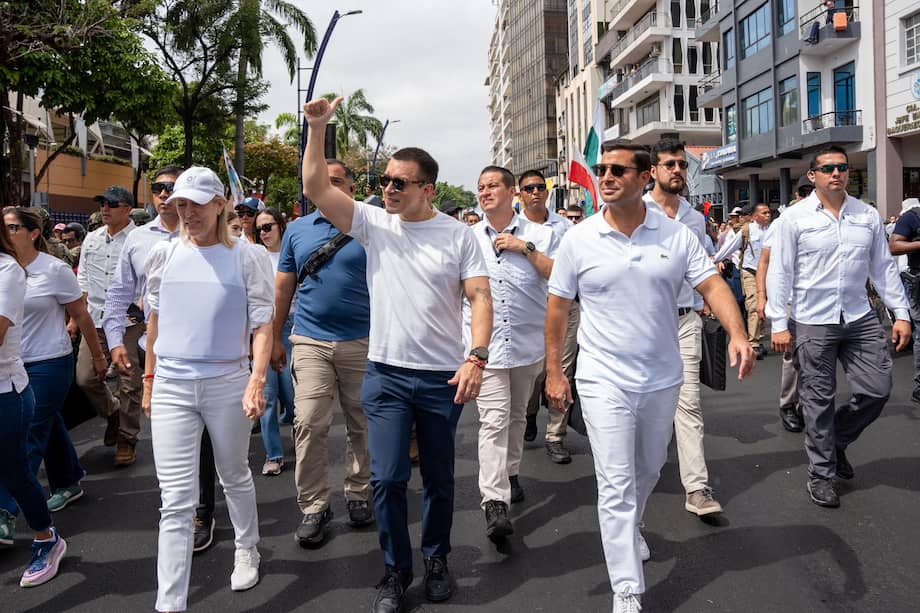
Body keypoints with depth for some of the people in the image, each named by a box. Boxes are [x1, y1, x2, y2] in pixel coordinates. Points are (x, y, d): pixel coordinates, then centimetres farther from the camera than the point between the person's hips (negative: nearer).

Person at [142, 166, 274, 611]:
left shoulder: (247, 256, -3)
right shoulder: (164, 254, 5)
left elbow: (263, 324, -5)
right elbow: (155, 320, 13)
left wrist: (257, 380, -17)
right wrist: (148, 379, 14)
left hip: (228, 383, -1)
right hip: (171, 386, 2)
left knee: (235, 477, 18)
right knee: (176, 501, -1)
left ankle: (246, 550, 43)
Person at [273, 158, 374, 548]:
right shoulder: (297, 230, 9)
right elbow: (283, 288, 12)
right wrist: (275, 337, 11)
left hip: (362, 341, -1)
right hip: (310, 341, 1)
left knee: (361, 424, 9)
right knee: (309, 424, -5)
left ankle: (358, 494, 27)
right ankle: (313, 507, 7)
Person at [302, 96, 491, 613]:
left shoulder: (459, 236, -3)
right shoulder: (373, 223, 2)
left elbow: (480, 297, -8)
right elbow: (316, 188, -5)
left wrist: (477, 357, -20)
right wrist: (318, 127, -13)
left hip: (443, 377, -1)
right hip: (386, 375, 1)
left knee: (439, 478, 13)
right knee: (387, 478, 2)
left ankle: (437, 559, 34)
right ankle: (397, 570, 21)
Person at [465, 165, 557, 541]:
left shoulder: (539, 235, 3)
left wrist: (526, 249, -13)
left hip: (528, 342, 2)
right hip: (485, 344, -1)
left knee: (517, 415, 17)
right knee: (494, 420, -11)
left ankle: (510, 473, 37)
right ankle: (494, 503, -14)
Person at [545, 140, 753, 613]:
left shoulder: (676, 236, -2)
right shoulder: (578, 240, -6)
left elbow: (712, 285, -4)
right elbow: (558, 307, 0)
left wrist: (737, 334, -22)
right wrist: (554, 372, 0)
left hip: (663, 379, 3)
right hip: (604, 381, -3)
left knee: (648, 471, 22)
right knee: (616, 484, -3)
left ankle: (627, 531, 51)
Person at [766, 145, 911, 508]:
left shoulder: (868, 216, 7)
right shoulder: (795, 218, -4)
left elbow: (883, 267, 11)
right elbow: (780, 272, -5)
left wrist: (900, 313, 7)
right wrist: (778, 323, -9)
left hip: (860, 319, 4)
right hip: (812, 322, -4)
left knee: (877, 390, 5)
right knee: (818, 401, 3)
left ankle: (837, 440, 32)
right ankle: (821, 475, 18)